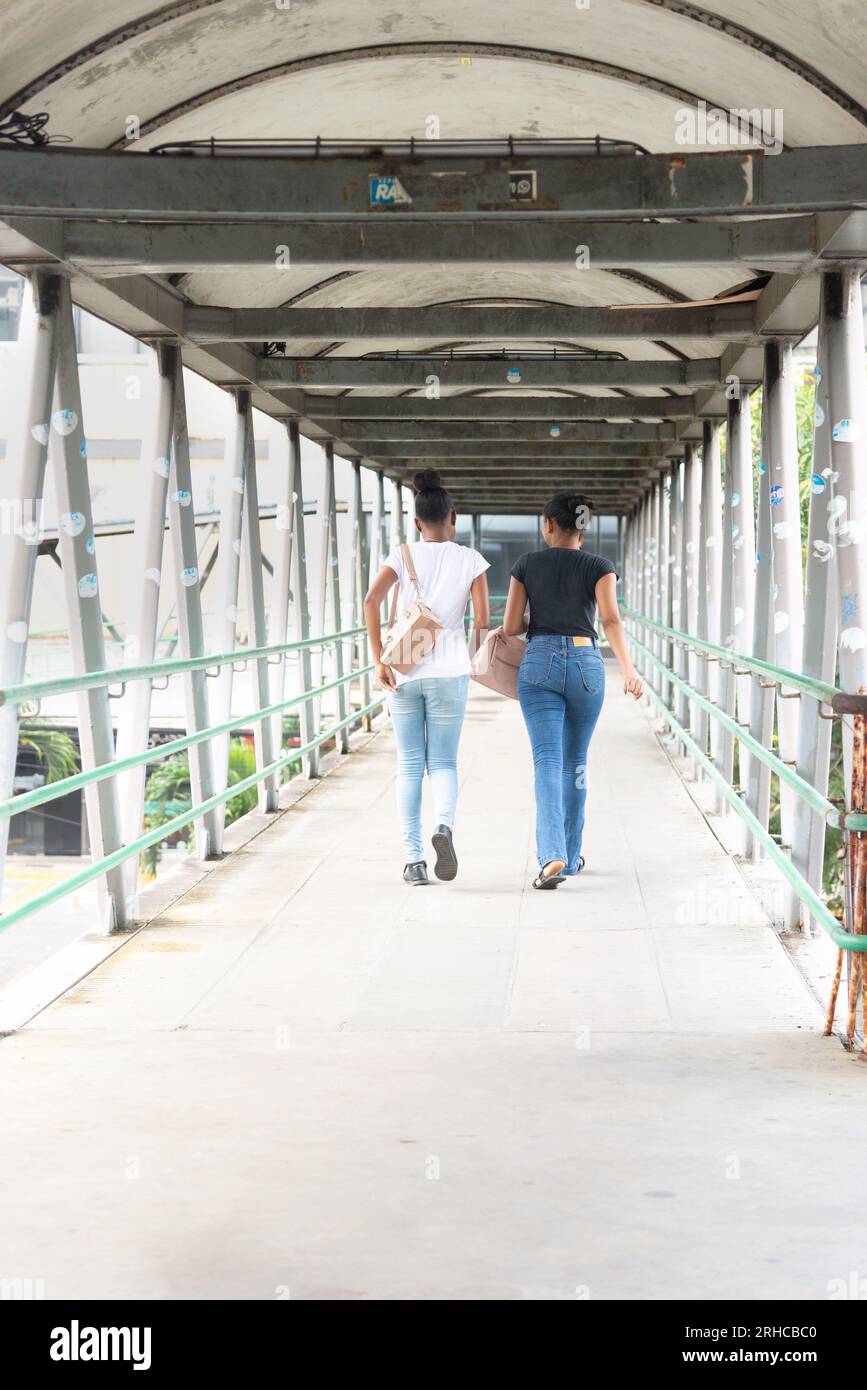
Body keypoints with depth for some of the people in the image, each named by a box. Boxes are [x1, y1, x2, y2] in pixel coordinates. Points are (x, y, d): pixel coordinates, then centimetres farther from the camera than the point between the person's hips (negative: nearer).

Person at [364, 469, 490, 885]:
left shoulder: (403, 555, 2)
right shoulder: (470, 560, 2)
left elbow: (372, 600, -12)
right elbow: (482, 620, -2)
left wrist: (379, 661, -10)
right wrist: (476, 660, 16)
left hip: (404, 671, 1)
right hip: (449, 671, -1)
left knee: (409, 766, 8)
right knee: (443, 762, 7)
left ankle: (413, 859, 4)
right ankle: (444, 824, -24)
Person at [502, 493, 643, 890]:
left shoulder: (527, 564, 5)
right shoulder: (600, 567, 4)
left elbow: (510, 627, 4)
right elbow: (610, 619, -13)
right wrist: (628, 669, -21)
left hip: (539, 663, -1)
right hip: (586, 663, 1)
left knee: (547, 762, -8)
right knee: (575, 763, 16)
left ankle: (552, 856, -28)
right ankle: (570, 856, 26)